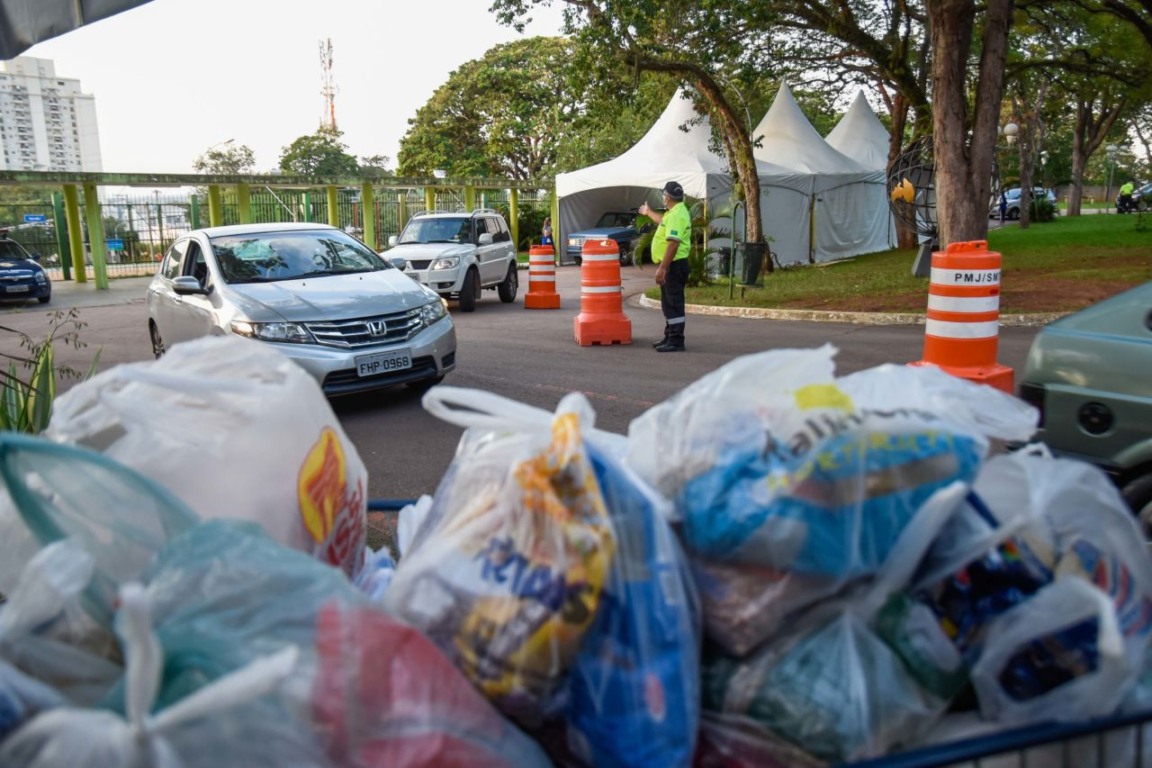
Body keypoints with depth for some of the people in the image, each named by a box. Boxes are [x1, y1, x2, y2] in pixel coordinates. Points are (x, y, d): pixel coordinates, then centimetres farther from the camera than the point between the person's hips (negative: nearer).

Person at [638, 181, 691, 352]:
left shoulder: (677, 215, -19)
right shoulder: (674, 212, 15)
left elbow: (673, 244, -28)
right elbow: (663, 222, 40)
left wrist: (662, 268, -29)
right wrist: (648, 213, 55)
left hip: (674, 265, -11)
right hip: (671, 265, 11)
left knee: (673, 304, -8)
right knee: (669, 303, 17)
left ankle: (676, 341, -5)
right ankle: (669, 337, 26)